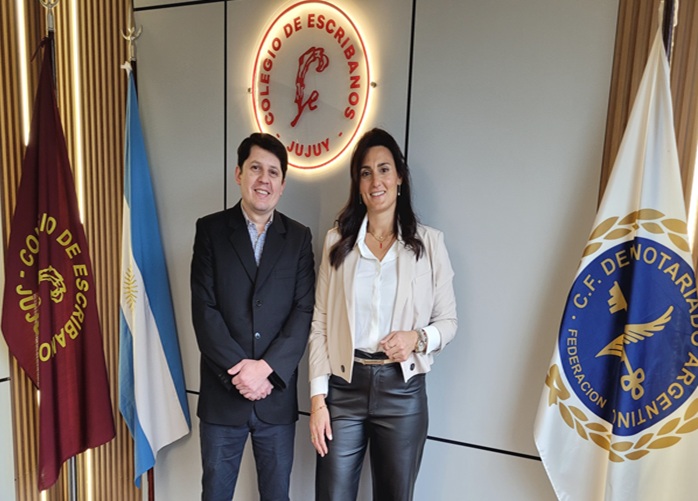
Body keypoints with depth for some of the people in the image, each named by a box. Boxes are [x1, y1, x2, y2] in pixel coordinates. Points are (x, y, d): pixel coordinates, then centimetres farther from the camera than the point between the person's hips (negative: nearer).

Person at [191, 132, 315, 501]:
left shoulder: (298, 237, 3)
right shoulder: (211, 229, -1)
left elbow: (304, 311, -5)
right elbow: (204, 310, -8)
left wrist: (267, 368, -15)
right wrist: (239, 371, -14)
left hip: (277, 395, 1)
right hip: (222, 393, -1)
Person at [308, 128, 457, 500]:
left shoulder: (429, 242, -2)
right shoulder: (337, 241, 1)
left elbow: (448, 320, 4)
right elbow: (320, 325, 2)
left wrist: (418, 337, -17)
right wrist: (317, 398, -2)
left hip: (402, 389, 0)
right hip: (343, 386, 1)